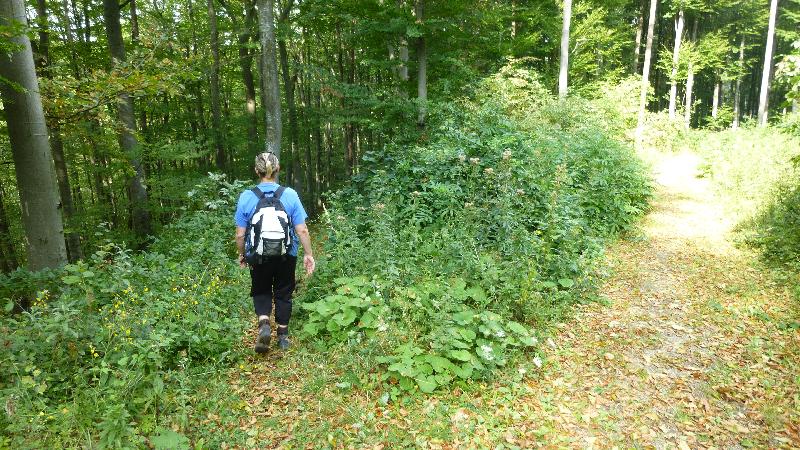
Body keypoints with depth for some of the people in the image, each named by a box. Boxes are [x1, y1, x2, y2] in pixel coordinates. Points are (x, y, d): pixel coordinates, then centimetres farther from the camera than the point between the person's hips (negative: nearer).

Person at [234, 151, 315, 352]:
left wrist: (241, 255, 12)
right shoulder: (290, 195, -10)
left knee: (261, 291, 21)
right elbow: (302, 231, -10)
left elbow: (240, 234, -5)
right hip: (286, 255, 0)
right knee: (283, 293, 18)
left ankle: (264, 323, -3)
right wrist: (308, 254, 1)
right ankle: (283, 336, 26)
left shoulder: (246, 197, -9)